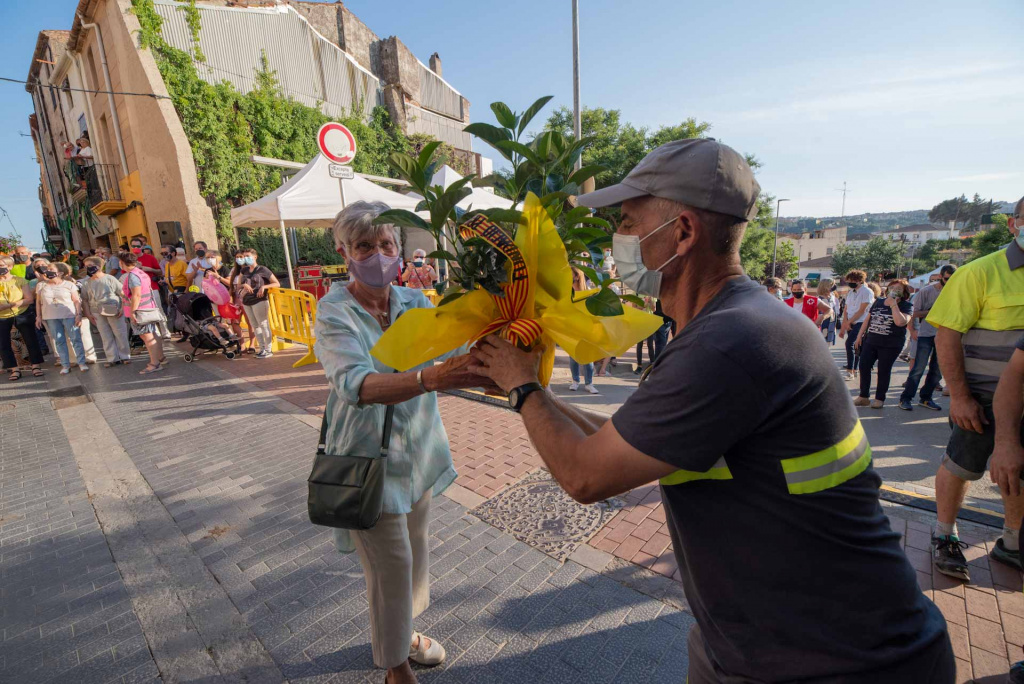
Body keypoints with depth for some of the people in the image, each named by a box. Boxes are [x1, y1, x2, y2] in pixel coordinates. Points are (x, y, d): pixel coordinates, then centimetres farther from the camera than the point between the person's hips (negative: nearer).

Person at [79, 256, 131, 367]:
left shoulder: (109, 278, -2)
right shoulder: (86, 283, 6)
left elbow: (122, 293, -2)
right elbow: (85, 299, 10)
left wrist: (122, 308, -9)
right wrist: (88, 313, 2)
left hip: (114, 311, -3)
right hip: (97, 313, 3)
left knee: (120, 334, 1)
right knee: (106, 336, 3)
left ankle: (125, 356, 10)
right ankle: (112, 358, 7)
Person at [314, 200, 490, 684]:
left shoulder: (414, 302, -4)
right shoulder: (334, 312, -18)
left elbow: (449, 344, -17)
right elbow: (357, 384, -35)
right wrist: (432, 378, -52)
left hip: (418, 449, 5)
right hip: (370, 457, -5)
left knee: (415, 549, 22)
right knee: (391, 563, 7)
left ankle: (404, 630, 50)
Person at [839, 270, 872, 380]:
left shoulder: (867, 292, -6)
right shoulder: (850, 292, 15)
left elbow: (862, 310, -12)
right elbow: (846, 310, 12)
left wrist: (848, 322, -10)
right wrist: (844, 326, 6)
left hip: (861, 323, -7)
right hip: (850, 324, 7)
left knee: (850, 344, -20)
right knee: (855, 347, 11)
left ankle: (850, 372, -17)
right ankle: (854, 371, 17)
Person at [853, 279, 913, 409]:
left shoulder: (906, 306, -4)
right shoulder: (878, 302, 12)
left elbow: (900, 322, -23)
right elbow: (868, 319, 17)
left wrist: (893, 304, -17)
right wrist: (860, 336, 12)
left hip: (891, 345, -5)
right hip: (870, 341, 5)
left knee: (883, 370, 3)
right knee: (864, 366, 1)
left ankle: (880, 399, 15)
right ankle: (864, 397, 11)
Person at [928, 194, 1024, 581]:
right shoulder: (982, 272, -12)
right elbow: (946, 333, -15)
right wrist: (959, 396, -18)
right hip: (984, 398, -5)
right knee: (960, 466, 6)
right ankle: (944, 538, 25)